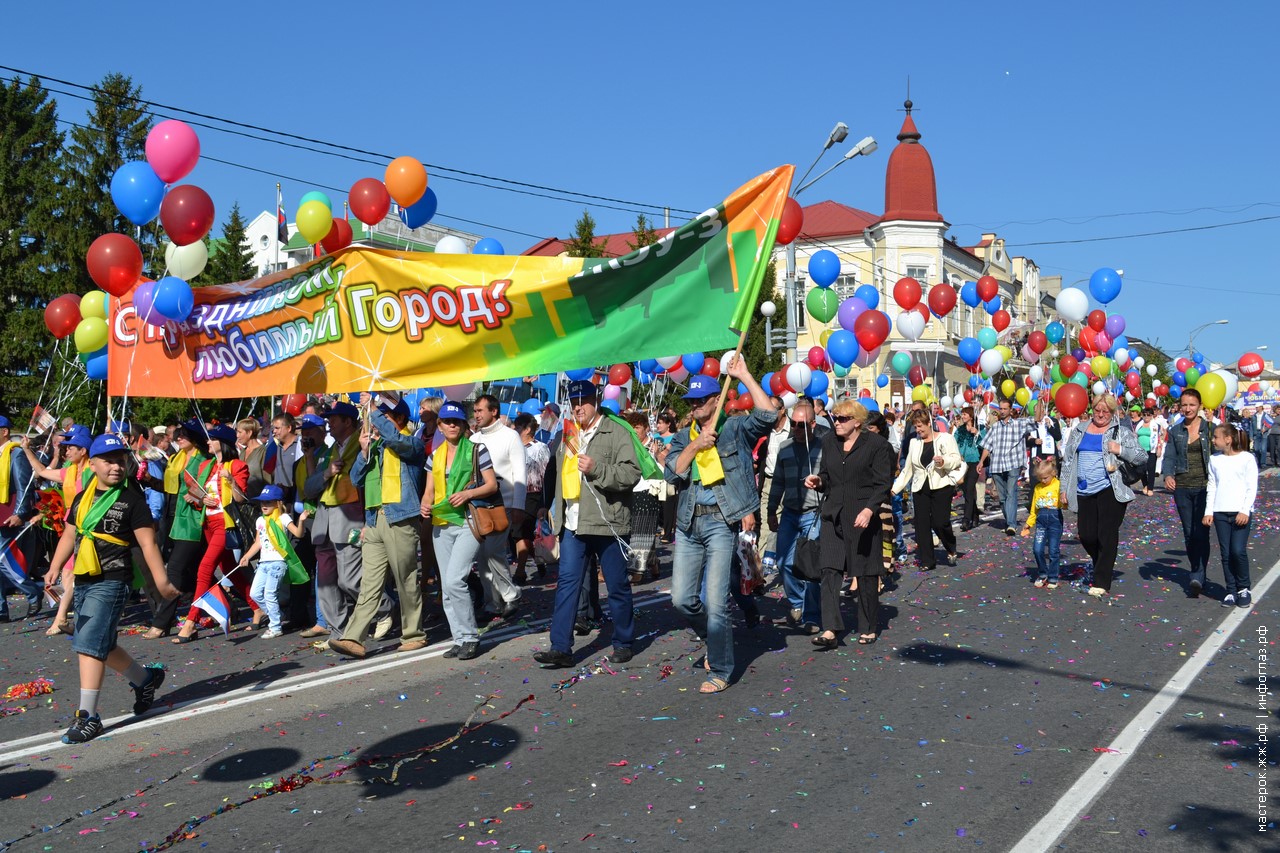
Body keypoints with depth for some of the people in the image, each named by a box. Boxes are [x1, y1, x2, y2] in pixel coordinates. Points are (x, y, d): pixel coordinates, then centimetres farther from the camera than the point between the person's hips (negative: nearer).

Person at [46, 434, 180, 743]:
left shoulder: (132, 499, -7)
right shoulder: (82, 498, 12)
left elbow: (147, 543, -10)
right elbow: (69, 535, 21)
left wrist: (161, 581, -15)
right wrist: (55, 567, 9)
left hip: (111, 582, -7)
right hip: (83, 581, 7)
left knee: (89, 645, -12)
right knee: (101, 645, 16)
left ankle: (88, 716, -7)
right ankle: (146, 678, 37)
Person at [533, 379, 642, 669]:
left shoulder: (617, 432, -6)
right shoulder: (569, 434, 18)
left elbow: (632, 472, -16)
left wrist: (597, 469, -25)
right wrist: (559, 515, 25)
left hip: (608, 523, -6)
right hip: (573, 524, 6)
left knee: (617, 585, 5)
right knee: (567, 582, 1)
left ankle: (624, 643, 20)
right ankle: (561, 647, 2)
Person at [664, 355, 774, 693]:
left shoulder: (735, 429, 2)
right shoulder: (682, 437, 15)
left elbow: (768, 414, -15)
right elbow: (673, 473, 1)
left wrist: (744, 375, -12)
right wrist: (695, 446, -12)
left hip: (721, 522, -5)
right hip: (688, 523, 5)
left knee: (715, 601, -6)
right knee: (682, 598, 5)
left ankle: (720, 671, 8)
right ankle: (715, 639, 33)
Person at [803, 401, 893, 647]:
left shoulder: (877, 444, -5)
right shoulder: (828, 442, 11)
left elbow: (883, 484, -8)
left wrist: (869, 509, -21)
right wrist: (818, 481, -1)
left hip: (863, 516, -4)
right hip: (833, 514, 4)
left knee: (866, 573, 5)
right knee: (829, 570, -8)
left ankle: (869, 628, 21)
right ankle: (830, 630, -9)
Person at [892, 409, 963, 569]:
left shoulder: (945, 438, 1)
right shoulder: (915, 443, 13)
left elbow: (956, 460, -6)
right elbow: (908, 469, 18)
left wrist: (944, 461, -28)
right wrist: (894, 488, 12)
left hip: (941, 486, -4)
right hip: (920, 489, 4)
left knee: (940, 522, -10)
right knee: (922, 524, 0)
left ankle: (951, 550, 20)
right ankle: (927, 561, 8)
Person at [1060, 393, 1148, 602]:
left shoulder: (1121, 432, 4)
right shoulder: (1079, 430, 14)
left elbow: (1143, 457, 1)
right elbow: (1067, 460, 16)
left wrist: (1120, 450, -14)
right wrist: (1065, 489, 12)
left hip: (1110, 490, -4)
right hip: (1084, 492, 4)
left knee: (1107, 535, -8)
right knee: (1086, 535, 3)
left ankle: (1101, 584, -4)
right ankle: (1101, 569, 31)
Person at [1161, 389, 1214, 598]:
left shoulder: (1210, 428, 1)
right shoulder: (1175, 431, 9)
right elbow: (1169, 457, 5)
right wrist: (1167, 475, -15)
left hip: (1204, 487, -3)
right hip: (1182, 487, 3)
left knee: (1201, 532, -11)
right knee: (1189, 533, 8)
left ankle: (1197, 578, -13)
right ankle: (1197, 575, 21)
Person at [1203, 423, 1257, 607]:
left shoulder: (1247, 458, -3)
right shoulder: (1215, 460, 9)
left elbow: (1252, 488, -5)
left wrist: (1245, 511, -13)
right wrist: (1208, 512, 5)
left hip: (1241, 513, -4)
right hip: (1220, 513, 4)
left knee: (1238, 550, -10)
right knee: (1226, 554, 3)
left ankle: (1243, 588, 9)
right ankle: (1231, 591, 11)